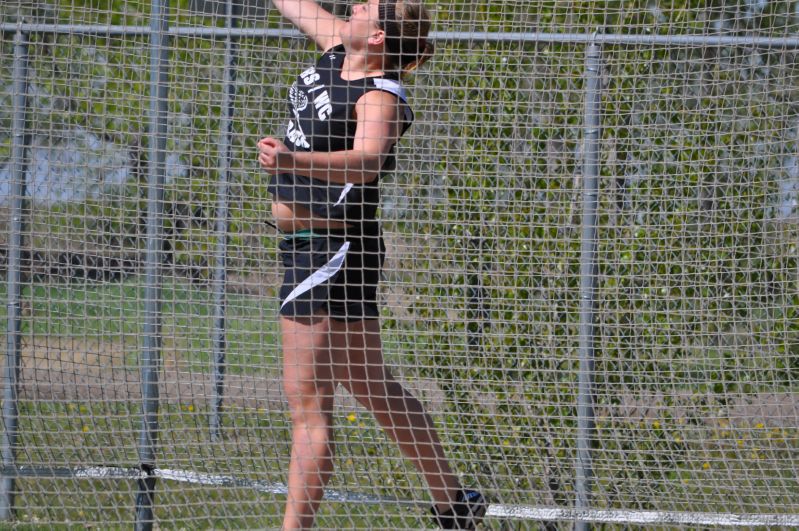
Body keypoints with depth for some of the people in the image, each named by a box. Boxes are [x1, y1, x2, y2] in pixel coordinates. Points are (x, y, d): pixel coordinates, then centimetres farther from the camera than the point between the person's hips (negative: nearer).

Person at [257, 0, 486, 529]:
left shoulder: (382, 98, -20)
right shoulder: (338, 49, 5)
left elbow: (366, 160, -40)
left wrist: (293, 159, -57)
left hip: (331, 251, -10)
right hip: (307, 244, 10)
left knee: (309, 402, -11)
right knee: (374, 388, 20)